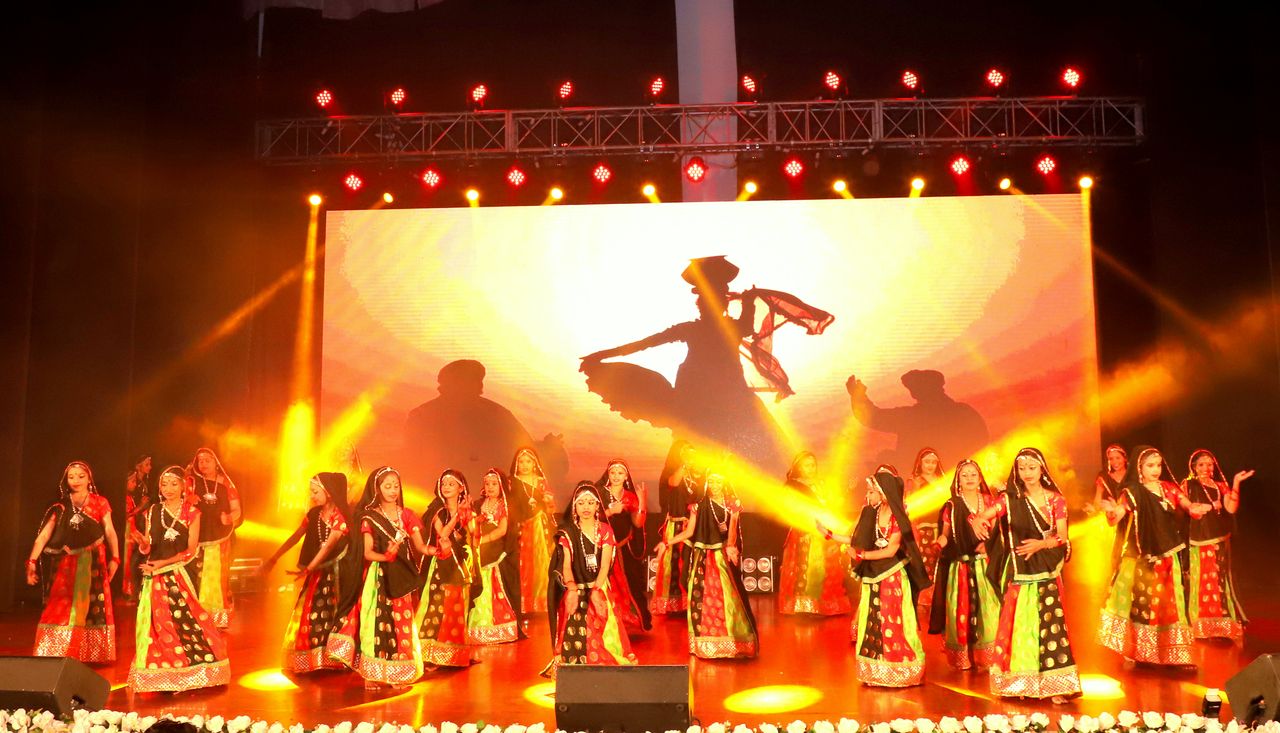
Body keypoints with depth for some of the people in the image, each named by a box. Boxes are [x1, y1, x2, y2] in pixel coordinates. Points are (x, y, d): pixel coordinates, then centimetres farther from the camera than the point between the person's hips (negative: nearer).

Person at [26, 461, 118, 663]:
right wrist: (32, 561, -17)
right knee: (61, 608, -1)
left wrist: (115, 558, -9)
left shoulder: (99, 502, 1)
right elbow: (44, 534, -5)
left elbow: (109, 531, -2)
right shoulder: (60, 506, 3)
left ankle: (91, 654, 13)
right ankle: (56, 653, 9)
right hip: (67, 563, 1)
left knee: (92, 608, 4)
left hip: (93, 561, -1)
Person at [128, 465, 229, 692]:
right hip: (155, 578, 2)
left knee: (186, 621, -7)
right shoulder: (152, 512, 10)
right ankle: (165, 677, 5)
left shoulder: (192, 513, 1)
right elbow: (147, 549, 7)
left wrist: (163, 564, -12)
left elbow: (191, 551, -3)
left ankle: (192, 674, 1)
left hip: (181, 574, -2)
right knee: (160, 624, -1)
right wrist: (143, 543, -15)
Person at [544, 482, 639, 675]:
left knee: (603, 634, -9)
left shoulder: (605, 530, 5)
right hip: (576, 591, -1)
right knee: (574, 633, -14)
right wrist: (571, 588, -24)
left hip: (600, 589, 1)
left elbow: (605, 564, -4)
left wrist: (596, 590, -19)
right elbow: (566, 564, -6)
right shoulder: (567, 532, 4)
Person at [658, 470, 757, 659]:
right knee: (701, 597, 0)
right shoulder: (699, 506, 7)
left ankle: (732, 641, 5)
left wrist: (731, 547, -27)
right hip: (703, 556, 2)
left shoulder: (732, 505, 5)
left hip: (723, 556, -1)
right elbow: (689, 532, 5)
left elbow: (732, 529, -8)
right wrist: (666, 542, -4)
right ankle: (704, 644, 9)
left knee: (728, 595, -5)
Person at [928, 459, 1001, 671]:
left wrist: (989, 542, -9)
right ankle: (962, 659, 8)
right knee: (962, 610, -2)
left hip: (986, 564, 1)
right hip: (960, 566, -1)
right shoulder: (951, 506, 4)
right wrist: (941, 540, -17)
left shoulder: (989, 501, 7)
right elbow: (945, 534, 4)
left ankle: (986, 659, 6)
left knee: (988, 610, -4)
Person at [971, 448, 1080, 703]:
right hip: (1019, 573, 0)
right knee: (1018, 624, 2)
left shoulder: (1056, 499, 5)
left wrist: (1041, 544, -22)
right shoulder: (1009, 499, 3)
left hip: (1047, 572, 0)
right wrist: (977, 521, -37)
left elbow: (1062, 537, -2)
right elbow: (984, 515, -13)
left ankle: (1053, 684, 1)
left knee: (1050, 624, -4)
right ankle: (1019, 683, 12)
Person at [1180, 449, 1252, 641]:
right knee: (1201, 580, -3)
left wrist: (1236, 483, -10)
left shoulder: (1221, 485, 12)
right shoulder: (1188, 485, 2)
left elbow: (1231, 509, -4)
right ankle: (1201, 626, 2)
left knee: (1221, 579, 5)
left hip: (1221, 540, 4)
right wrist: (1215, 505, -3)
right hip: (1199, 540, -3)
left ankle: (1222, 624, 10)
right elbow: (1193, 511, -9)